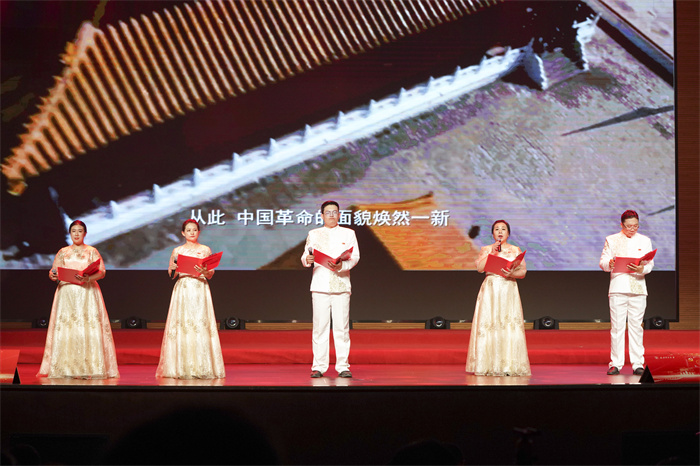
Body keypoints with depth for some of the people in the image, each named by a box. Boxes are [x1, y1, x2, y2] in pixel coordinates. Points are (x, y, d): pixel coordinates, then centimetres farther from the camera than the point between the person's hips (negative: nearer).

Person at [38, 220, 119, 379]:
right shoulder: (63, 252, 15)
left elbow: (102, 272, -1)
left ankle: (88, 367, -11)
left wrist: (88, 278, -19)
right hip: (66, 293, 2)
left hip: (87, 293, -2)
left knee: (88, 328, -10)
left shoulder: (92, 252, 9)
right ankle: (66, 368, -7)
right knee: (65, 328, -7)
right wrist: (53, 275, -13)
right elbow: (54, 271, 11)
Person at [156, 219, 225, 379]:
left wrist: (205, 272, -17)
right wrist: (173, 269, -7)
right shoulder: (177, 251, 11)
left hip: (200, 289, -1)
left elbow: (210, 275, 5)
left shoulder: (205, 250, 8)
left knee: (200, 324, -9)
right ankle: (181, 367, -2)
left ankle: (202, 367, -7)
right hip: (182, 289, 1)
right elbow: (171, 274, 15)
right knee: (181, 325, -5)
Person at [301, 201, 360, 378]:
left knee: (342, 327, -3)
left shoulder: (348, 234, 14)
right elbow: (305, 256, 8)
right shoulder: (313, 235, 15)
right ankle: (319, 366, 0)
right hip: (320, 284, 0)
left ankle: (343, 366, 1)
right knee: (320, 326, -4)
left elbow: (355, 256, 3)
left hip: (341, 284, 0)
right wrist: (307, 260, -16)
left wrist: (342, 265, -16)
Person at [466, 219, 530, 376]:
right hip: (490, 290, 0)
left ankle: (509, 365, -8)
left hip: (509, 291, 0)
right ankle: (489, 365, -7)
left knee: (510, 326, -9)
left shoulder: (515, 250, 12)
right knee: (488, 326, -8)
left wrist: (512, 274, -15)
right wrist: (492, 252, -8)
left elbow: (523, 271, 4)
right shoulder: (486, 250, 11)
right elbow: (480, 268, -4)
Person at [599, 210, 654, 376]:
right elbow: (602, 262, 4)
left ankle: (637, 364, 3)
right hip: (618, 287, -1)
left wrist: (642, 269, -17)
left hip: (638, 288, 1)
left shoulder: (645, 241, 14)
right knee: (617, 326, -4)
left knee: (636, 326, 0)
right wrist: (609, 264, -20)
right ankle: (616, 363, 0)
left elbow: (650, 264, 5)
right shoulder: (611, 240, 10)